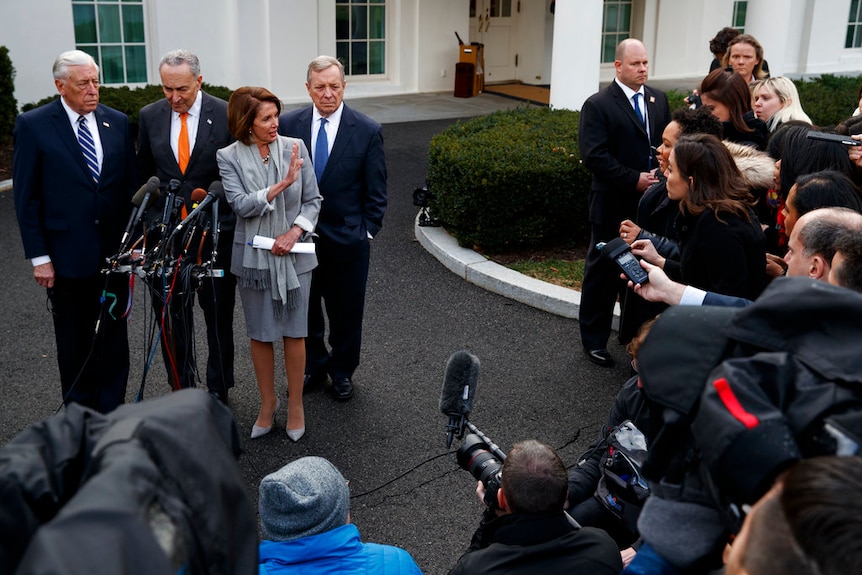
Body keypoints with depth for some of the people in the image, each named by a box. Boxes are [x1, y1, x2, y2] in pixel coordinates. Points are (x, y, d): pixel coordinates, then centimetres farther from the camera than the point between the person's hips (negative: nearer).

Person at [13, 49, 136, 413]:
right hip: (67, 257, -2)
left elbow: (131, 187, 9)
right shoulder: (33, 125, -5)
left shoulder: (117, 122, 5)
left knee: (114, 337, 11)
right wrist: (38, 257, -8)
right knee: (75, 343, 11)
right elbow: (26, 197, -5)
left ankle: (113, 412, 24)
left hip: (114, 253, 3)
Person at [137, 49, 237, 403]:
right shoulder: (150, 116, 2)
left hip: (215, 231, -2)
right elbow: (143, 173, 11)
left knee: (218, 313, 10)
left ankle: (218, 387, 26)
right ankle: (181, 387, 24)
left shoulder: (226, 115, -7)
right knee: (171, 315, 9)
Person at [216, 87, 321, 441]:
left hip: (294, 255, 0)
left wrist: (294, 233, -14)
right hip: (254, 258, 0)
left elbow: (313, 200, 1)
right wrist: (282, 183, -23)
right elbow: (241, 204, -16)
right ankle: (268, 402, 28)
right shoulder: (229, 157, -5)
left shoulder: (294, 148, -3)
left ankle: (295, 404, 22)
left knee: (295, 332, 6)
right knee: (260, 334, 11)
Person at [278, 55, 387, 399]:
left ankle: (342, 371, 30)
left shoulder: (367, 131, -7)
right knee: (304, 309, 15)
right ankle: (313, 368, 34)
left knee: (346, 312, 11)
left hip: (347, 239, -2)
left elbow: (375, 191, -1)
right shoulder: (287, 124, -2)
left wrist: (367, 233, -5)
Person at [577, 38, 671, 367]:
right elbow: (594, 156, -18)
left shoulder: (659, 100, 8)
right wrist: (635, 179, -19)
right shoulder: (598, 105, -10)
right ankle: (594, 339, 19)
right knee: (603, 271, 6)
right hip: (613, 206, -5)